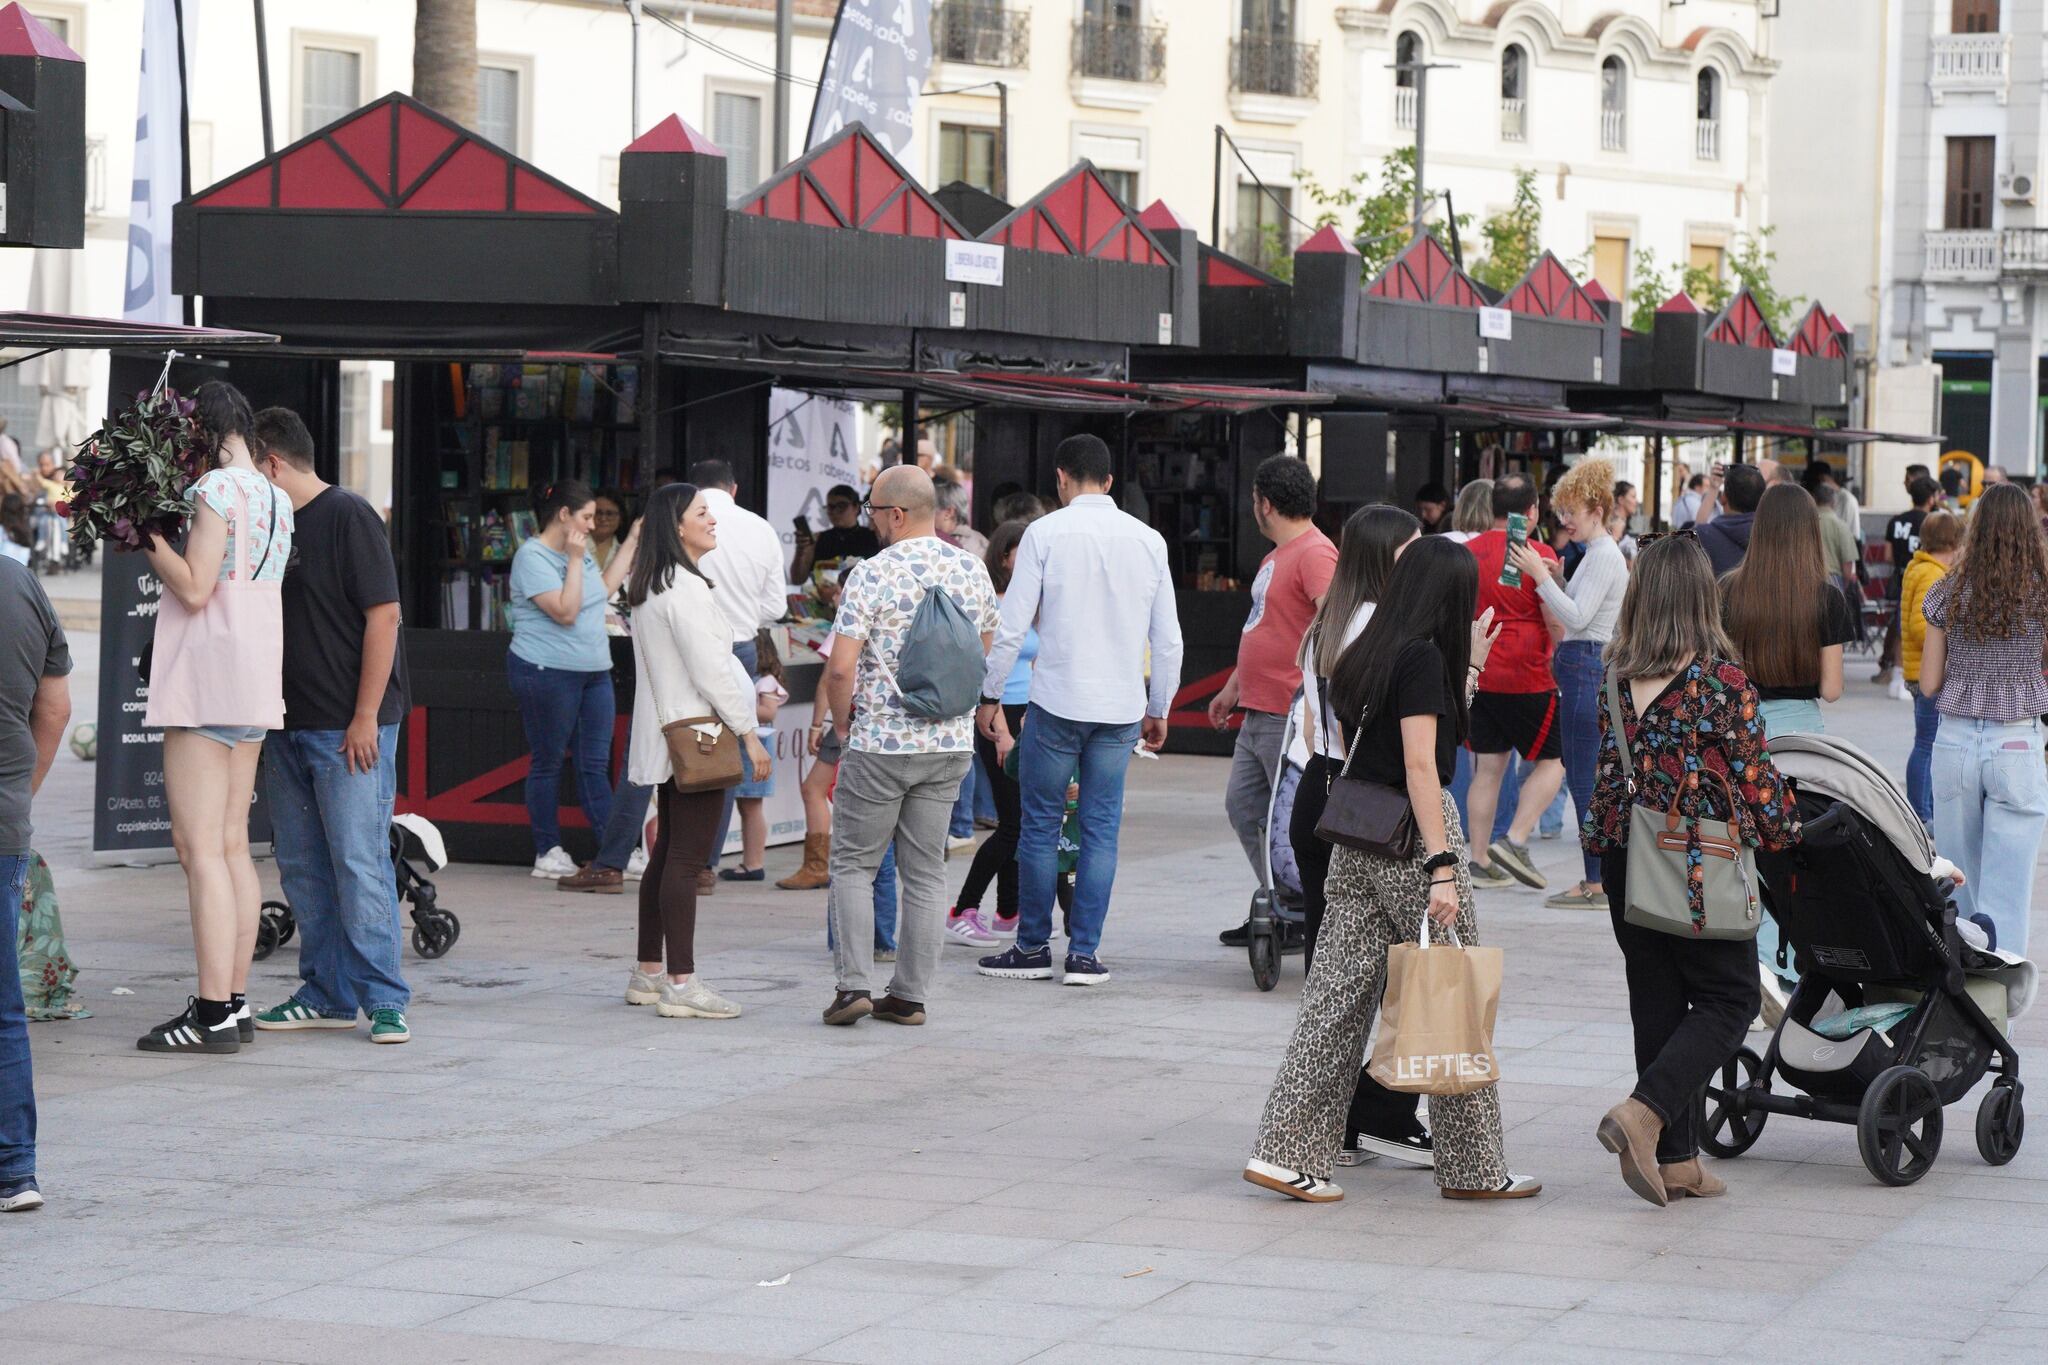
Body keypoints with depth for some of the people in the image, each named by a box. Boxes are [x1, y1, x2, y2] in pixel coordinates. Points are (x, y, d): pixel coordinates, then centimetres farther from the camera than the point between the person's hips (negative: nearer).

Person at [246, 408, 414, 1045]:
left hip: (350, 729, -8)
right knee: (303, 867, 9)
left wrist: (365, 717, -16)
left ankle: (385, 999, -5)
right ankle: (327, 994, 16)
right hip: (288, 725, 8)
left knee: (360, 863, -9)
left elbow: (383, 616, -13)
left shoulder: (349, 517, -7)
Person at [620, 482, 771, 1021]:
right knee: (687, 860, -9)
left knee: (667, 855, 14)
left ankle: (648, 973, 19)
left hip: (664, 735, 10)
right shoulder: (686, 589, -16)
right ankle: (680, 983, -10)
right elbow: (711, 671, -18)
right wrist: (749, 734, -12)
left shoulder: (651, 588, 15)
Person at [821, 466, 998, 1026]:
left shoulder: (873, 573, -13)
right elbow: (984, 654, 16)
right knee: (926, 872, 9)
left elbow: (840, 668, -16)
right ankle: (911, 995, 10)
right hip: (952, 744, 5)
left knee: (854, 864, 6)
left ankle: (854, 985, -2)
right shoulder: (973, 570, 5)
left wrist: (841, 723, 0)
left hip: (880, 743, -5)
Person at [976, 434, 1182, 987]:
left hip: (1057, 700, -3)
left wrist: (991, 695, 4)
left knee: (1039, 825, 6)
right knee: (1101, 828, 6)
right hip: (1121, 706, 3)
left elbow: (1012, 627, -7)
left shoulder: (1046, 533, -5)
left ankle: (1033, 947, 11)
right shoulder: (1148, 540, 6)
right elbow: (1168, 639, 9)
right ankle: (1084, 953, 5)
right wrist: (1159, 709, 20)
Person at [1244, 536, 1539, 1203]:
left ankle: (1286, 1151, 2)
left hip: (1356, 841, 8)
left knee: (1338, 996, 7)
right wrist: (1442, 866, -22)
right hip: (1412, 832, -8)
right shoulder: (1422, 657, -12)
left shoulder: (1361, 656, 12)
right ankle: (1472, 1166, 11)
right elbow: (1420, 765, -19)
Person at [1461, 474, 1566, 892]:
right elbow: (1556, 623, -11)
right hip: (1526, 677, -5)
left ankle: (1480, 860, 9)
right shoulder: (1540, 555, -10)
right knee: (1550, 762, 7)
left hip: (1478, 674, 5)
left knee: (1488, 767, 10)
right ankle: (1515, 840, -9)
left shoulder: (1468, 552, 6)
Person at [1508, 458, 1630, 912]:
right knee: (1588, 778, 12)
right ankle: (1602, 878, 16)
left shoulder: (1605, 557, -13)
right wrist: (1556, 579, 12)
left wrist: (1541, 576, -17)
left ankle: (1597, 883, -5)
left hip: (1586, 666, -11)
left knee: (1584, 780, -8)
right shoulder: (1598, 554, 18)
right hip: (1586, 666, 11)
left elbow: (1577, 617, -20)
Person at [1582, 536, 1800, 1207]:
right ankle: (1644, 1113, -14)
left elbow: (1608, 767, 8)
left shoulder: (1613, 675, 1)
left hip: (1625, 855, 5)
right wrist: (1787, 831, 10)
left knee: (1657, 1000, 12)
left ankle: (1676, 1159, 13)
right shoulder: (1721, 678, -12)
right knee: (1727, 1000, 6)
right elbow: (1753, 775, -7)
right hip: (1700, 862, -5)